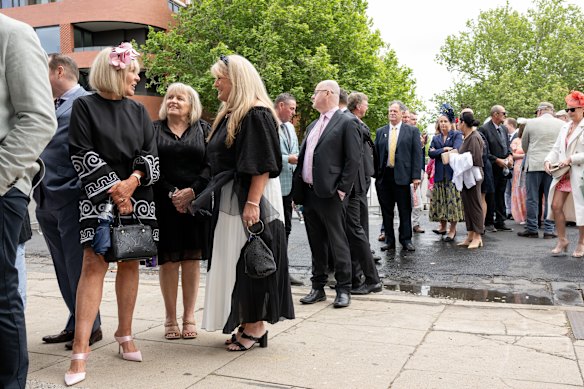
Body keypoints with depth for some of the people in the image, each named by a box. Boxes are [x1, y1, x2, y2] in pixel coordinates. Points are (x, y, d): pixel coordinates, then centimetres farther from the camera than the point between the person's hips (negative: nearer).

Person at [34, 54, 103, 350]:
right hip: (46, 201, 9)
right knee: (63, 269, 13)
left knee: (77, 267, -2)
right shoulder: (51, 107, 20)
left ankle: (90, 327, 11)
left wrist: (81, 188, -17)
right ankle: (75, 325, 23)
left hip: (70, 199, -8)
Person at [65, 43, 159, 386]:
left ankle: (125, 333, 20)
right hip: (100, 197, -4)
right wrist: (113, 188, -12)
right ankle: (80, 350, -9)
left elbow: (151, 154, 6)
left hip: (137, 198, 4)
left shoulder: (139, 111, 11)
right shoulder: (84, 106, -1)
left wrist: (132, 181, -12)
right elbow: (82, 154, -7)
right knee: (94, 264, -10)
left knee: (130, 262, 7)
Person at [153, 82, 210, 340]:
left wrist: (192, 191, -12)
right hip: (164, 203, 0)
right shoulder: (154, 129, 10)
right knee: (168, 258, 1)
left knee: (192, 258, 3)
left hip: (196, 202, 0)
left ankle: (189, 317, 12)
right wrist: (171, 194, -11)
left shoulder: (203, 129, 10)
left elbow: (211, 164, 0)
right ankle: (170, 318, 11)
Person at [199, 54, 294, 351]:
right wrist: (196, 191, 16)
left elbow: (262, 165, -20)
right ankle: (247, 322, 21)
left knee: (249, 259, -3)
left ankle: (256, 326, 10)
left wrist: (252, 203, -25)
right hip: (229, 201, 9)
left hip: (250, 200, -9)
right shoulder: (229, 115, 16)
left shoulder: (256, 115, -13)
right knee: (234, 261, 11)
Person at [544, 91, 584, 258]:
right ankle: (562, 241, 14)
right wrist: (548, 160, -4)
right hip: (564, 174, 6)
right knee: (556, 206, 1)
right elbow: (556, 148, 13)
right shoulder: (565, 127, 13)